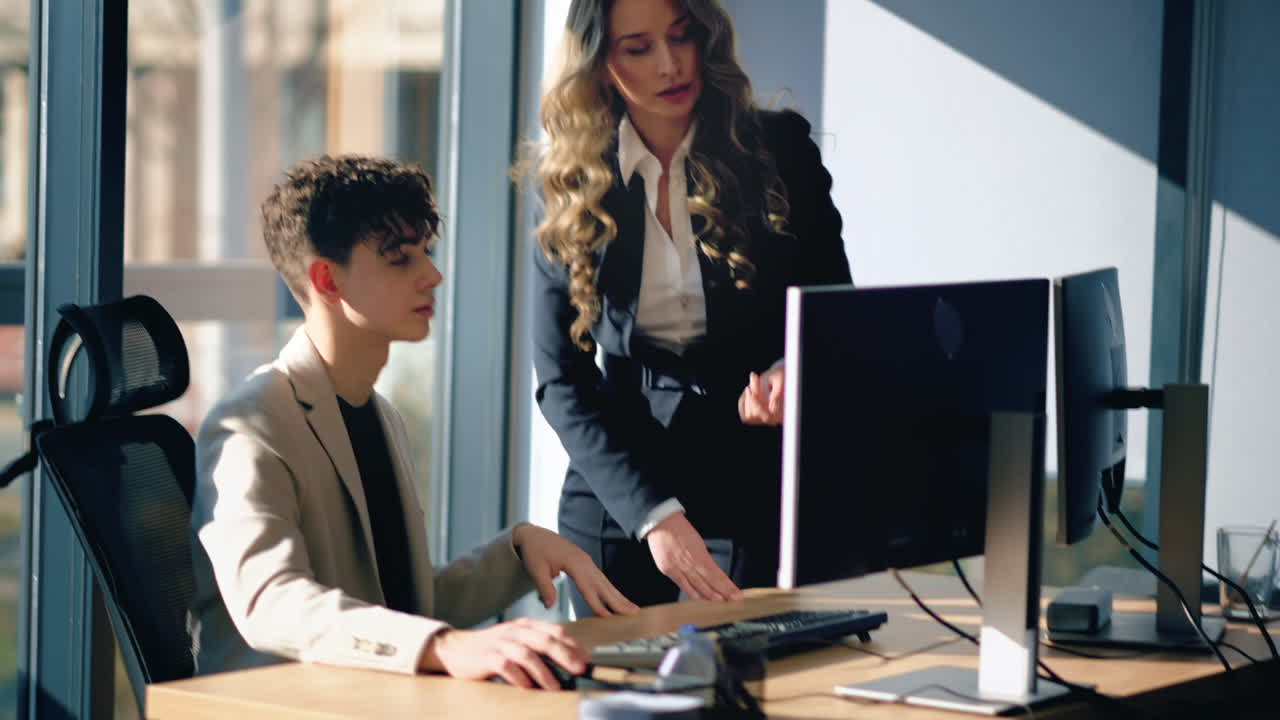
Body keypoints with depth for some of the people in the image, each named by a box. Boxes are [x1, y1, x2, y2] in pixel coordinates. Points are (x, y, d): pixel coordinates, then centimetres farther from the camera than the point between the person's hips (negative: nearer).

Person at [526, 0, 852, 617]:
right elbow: (561, 382, -3)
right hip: (615, 492, 1)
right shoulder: (572, 192, -1)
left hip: (754, 491, -1)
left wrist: (790, 374, -17)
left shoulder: (779, 149, -2)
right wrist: (651, 513, -15)